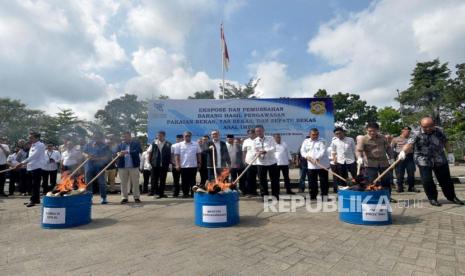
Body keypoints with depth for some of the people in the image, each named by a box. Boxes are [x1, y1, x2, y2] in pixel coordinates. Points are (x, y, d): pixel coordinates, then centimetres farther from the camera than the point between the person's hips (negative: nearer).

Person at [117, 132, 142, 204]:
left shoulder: (136, 143, 3)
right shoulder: (120, 145, 13)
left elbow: (139, 151, -13)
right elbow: (117, 153, 5)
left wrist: (127, 152, -23)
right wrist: (119, 154, -20)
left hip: (133, 166, -2)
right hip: (122, 167, 3)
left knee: (135, 182, 4)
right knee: (123, 183, 8)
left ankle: (136, 197, 13)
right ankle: (124, 198, 18)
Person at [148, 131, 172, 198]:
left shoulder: (168, 144, -1)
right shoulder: (154, 143, 3)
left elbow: (170, 154, 2)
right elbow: (149, 152, 9)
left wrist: (169, 163, -2)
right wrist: (150, 161, 4)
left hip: (164, 165, 0)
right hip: (155, 164, 1)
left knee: (163, 180, 7)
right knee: (154, 179, 4)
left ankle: (161, 193, 18)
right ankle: (153, 191, 15)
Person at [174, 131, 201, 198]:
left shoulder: (195, 144, 5)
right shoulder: (179, 145, 2)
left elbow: (198, 154, 7)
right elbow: (177, 155, -1)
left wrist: (199, 163, 2)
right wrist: (177, 165, -8)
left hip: (193, 166, 1)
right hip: (183, 166, 0)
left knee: (193, 180, 6)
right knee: (184, 181, 6)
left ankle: (193, 193, 14)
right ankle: (185, 193, 16)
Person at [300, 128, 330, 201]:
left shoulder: (322, 141, 0)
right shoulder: (306, 141, 10)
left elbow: (323, 151, -14)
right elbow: (302, 151, 6)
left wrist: (317, 158, -28)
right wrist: (307, 156, -14)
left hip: (322, 165, -2)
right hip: (311, 166, 2)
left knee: (324, 181, 3)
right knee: (312, 182, 6)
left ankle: (324, 196, 17)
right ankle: (313, 197, 17)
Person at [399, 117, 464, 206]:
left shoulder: (438, 131, 1)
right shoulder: (417, 134, -15)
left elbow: (445, 142, 14)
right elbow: (409, 144, -30)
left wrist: (450, 153, 11)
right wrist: (403, 151, -49)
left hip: (440, 160, 4)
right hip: (424, 162, -4)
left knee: (446, 179, 16)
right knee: (427, 181, -3)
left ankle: (451, 196, 35)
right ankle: (432, 198, 15)